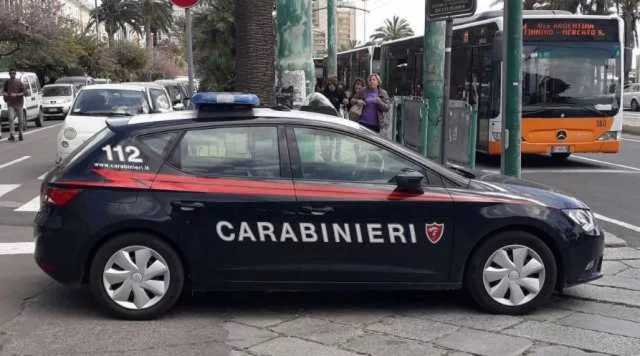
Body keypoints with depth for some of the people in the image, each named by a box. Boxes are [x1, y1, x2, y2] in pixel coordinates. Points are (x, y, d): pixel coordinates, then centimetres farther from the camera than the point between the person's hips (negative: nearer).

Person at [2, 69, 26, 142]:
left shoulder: (19, 82, -3)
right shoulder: (7, 82, 6)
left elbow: (23, 92, -5)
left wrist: (16, 95, -19)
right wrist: (4, 93, -1)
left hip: (19, 103, -1)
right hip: (10, 104, 1)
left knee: (20, 119, 7)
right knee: (11, 118, -14)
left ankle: (20, 134, 25)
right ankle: (12, 135, -19)